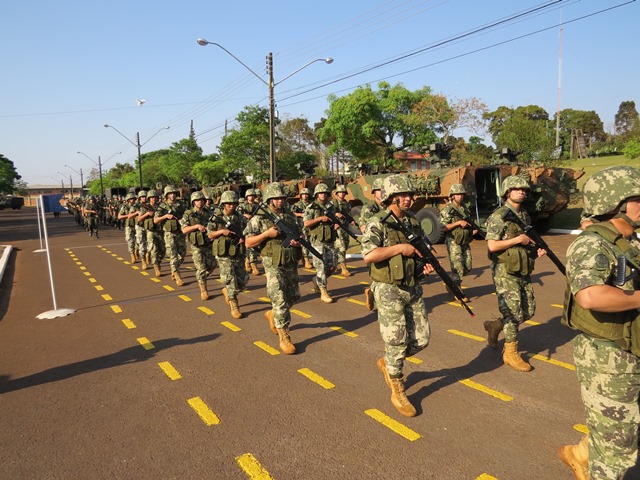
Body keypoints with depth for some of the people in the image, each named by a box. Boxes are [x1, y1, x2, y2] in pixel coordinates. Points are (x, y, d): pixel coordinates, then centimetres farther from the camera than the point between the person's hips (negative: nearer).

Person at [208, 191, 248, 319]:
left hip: (238, 254, 4)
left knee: (242, 280, 7)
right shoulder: (216, 218, -2)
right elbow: (210, 235, 2)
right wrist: (221, 231, -15)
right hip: (224, 255, -4)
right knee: (231, 280, -4)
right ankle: (234, 306, 10)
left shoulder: (240, 218, 7)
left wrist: (243, 238, -7)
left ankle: (227, 291, 37)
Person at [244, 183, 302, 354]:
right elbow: (248, 243, -8)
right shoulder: (259, 218, -6)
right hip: (274, 264, -6)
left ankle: (272, 315, 40)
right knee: (280, 300, -6)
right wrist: (267, 233, -19)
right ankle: (284, 337, 4)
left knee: (294, 296, 14)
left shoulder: (291, 216, 9)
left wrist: (298, 241, -6)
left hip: (291, 263, 6)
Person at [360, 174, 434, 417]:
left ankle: (387, 363, 35)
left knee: (421, 338, 10)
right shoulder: (377, 223, -12)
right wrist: (399, 248, -22)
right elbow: (368, 255, -26)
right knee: (397, 341, 1)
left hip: (412, 288, 7)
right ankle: (397, 392, 20)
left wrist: (427, 262, 1)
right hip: (388, 290, -7)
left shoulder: (413, 221, 9)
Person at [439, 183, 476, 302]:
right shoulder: (447, 210, -9)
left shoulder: (465, 208, 13)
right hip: (453, 242, -7)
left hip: (465, 242, 7)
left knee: (467, 267, 9)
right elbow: (443, 227, -16)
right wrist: (458, 222, -20)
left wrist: (473, 230, 5)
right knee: (458, 268, -6)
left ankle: (452, 283, 29)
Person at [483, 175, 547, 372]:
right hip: (505, 272, -8)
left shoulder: (525, 216, 13)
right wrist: (518, 240, -18)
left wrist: (536, 249, 3)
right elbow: (492, 245, -19)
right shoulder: (498, 217, -12)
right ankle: (510, 353, 13)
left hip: (523, 271, 8)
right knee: (514, 313, -3)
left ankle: (494, 326, 30)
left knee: (529, 311, 11)